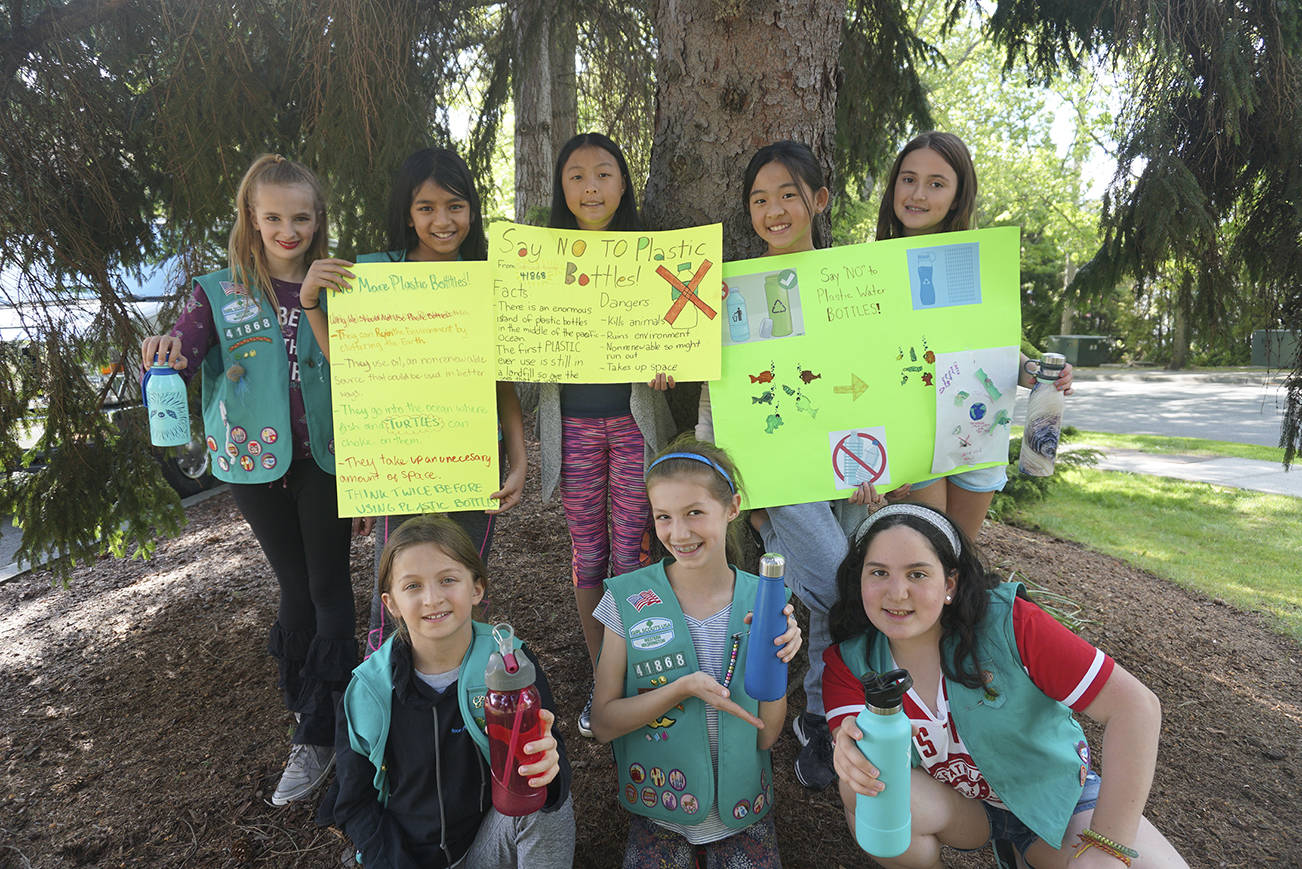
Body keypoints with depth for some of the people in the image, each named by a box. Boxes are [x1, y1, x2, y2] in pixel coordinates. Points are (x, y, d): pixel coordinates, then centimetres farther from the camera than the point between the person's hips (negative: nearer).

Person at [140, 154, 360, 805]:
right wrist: (165, 353, -30)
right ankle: (310, 707, 32)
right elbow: (179, 354, -10)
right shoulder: (221, 293, 3)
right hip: (256, 460, 1)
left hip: (326, 457, -1)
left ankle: (318, 734, 10)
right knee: (295, 586, 12)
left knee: (329, 587, -1)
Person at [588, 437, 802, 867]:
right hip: (658, 812, -1)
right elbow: (603, 723, -10)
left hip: (742, 811, 1)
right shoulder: (630, 600, -12)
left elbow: (766, 735, -4)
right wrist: (684, 688, -23)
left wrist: (776, 661, -21)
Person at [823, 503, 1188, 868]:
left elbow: (1135, 706, -25)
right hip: (955, 807, 1)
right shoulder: (848, 662, -17)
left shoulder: (1007, 623, -25)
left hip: (1055, 794, 0)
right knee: (868, 792, -29)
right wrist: (854, 756, -52)